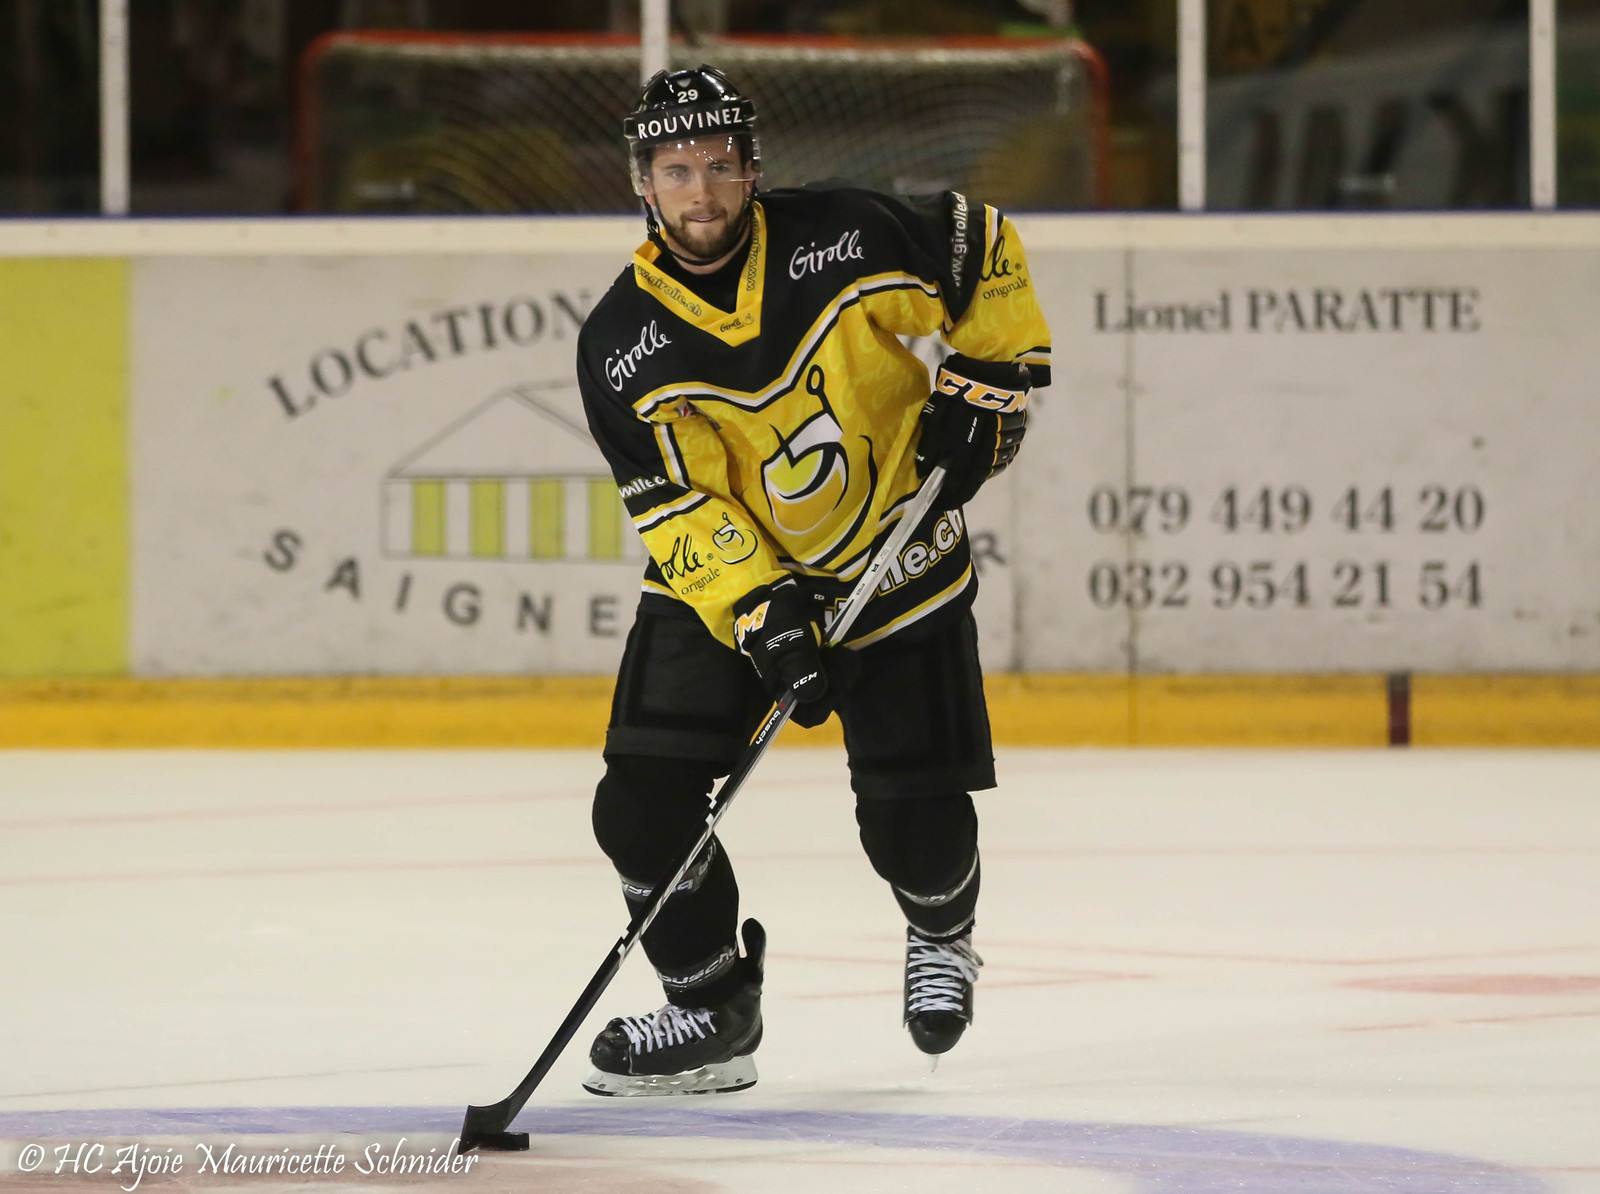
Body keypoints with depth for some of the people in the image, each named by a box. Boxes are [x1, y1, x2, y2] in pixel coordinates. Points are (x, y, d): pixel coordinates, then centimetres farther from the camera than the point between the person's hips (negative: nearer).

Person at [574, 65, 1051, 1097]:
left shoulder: (848, 237, -15)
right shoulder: (622, 345, -12)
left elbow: (985, 248, 2)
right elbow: (673, 509, -15)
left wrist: (990, 377, -7)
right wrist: (757, 614, -27)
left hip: (899, 574, -1)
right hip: (722, 583, 1)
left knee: (916, 823, -4)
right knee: (643, 803, -14)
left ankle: (943, 936, 33)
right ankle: (712, 1010, 5)